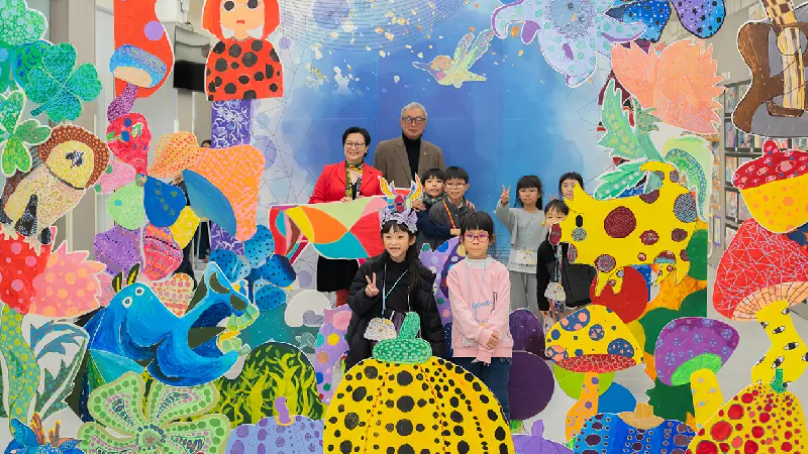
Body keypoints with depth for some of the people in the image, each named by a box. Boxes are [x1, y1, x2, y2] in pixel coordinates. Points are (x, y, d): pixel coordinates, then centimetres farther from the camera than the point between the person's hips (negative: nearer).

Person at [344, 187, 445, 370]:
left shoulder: (423, 274, 0)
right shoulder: (369, 268, -1)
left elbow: (431, 317, 2)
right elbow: (354, 304, 1)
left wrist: (436, 354, -2)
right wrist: (367, 295, -21)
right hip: (370, 346, 0)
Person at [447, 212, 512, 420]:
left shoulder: (500, 271, 1)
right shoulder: (456, 272, 3)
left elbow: (502, 310, -6)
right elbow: (459, 309, -6)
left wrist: (487, 348, -14)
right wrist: (481, 335, -18)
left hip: (497, 348, -1)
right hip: (465, 348, 1)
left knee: (498, 402, 1)